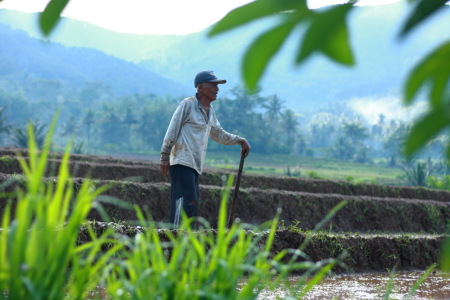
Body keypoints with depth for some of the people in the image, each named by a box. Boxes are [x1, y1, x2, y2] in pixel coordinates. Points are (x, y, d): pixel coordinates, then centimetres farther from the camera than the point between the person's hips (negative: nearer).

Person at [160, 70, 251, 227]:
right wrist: (165, 157, -12)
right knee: (188, 202, -17)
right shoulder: (188, 104, -6)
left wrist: (240, 140, 25)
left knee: (192, 204, 6)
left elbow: (218, 134, 33)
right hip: (182, 162, -9)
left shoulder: (210, 111, 19)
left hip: (195, 165, 9)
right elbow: (172, 131, -8)